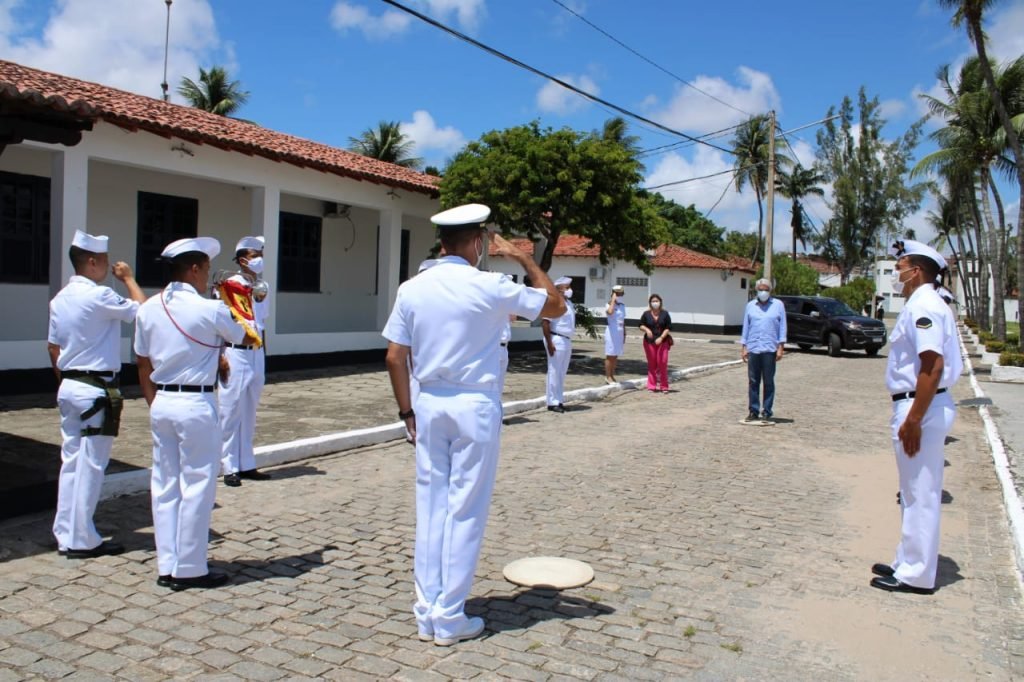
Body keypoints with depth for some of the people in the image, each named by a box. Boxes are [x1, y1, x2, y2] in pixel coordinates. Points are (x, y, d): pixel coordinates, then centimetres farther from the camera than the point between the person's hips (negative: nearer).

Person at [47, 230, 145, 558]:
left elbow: (53, 348, 15)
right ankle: (82, 540, 8)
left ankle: (66, 535, 20)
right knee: (91, 466, 0)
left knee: (70, 461, 13)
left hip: (68, 387, 9)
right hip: (97, 390, -8)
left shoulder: (60, 299, 10)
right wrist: (128, 278, 1)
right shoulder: (99, 296, -17)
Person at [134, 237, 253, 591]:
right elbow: (248, 340, 5)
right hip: (196, 405, -6)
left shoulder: (148, 310, 6)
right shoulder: (210, 310, -12)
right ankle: (190, 569, 11)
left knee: (164, 486, 12)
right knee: (197, 487, 3)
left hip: (161, 403, 7)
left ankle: (167, 567, 20)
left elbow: (144, 367, 12)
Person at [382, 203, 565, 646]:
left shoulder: (412, 289, 1)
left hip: (430, 405, 4)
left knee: (430, 507, 11)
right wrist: (524, 260, 8)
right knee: (465, 511, 4)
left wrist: (407, 411, 10)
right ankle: (450, 620, 12)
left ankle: (426, 614, 19)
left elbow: (394, 357, 2)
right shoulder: (491, 287, -10)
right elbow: (556, 305, 1)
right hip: (475, 406, -4)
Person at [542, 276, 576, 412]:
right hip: (557, 340, -9)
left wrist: (569, 340, 18)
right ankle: (553, 402, 1)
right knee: (554, 372, -5)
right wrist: (549, 343, -22)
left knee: (562, 372, 12)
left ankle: (559, 400, 19)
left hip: (567, 341, 9)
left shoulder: (569, 303, 15)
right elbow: (545, 322, -18)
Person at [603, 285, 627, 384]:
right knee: (610, 355, -3)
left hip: (620, 332, 7)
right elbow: (610, 312, -32)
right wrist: (613, 300, -20)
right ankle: (608, 377, 2)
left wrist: (624, 334, 16)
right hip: (612, 331, -7)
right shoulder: (609, 304, -8)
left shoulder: (622, 306, 13)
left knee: (615, 356, 10)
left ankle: (612, 376, 16)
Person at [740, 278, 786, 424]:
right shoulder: (750, 306, 11)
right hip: (753, 349, 2)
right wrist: (744, 348, 7)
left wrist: (780, 347, -3)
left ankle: (766, 413, 7)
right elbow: (746, 327, 12)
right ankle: (753, 411, 12)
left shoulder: (778, 305, 5)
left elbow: (782, 327, 3)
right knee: (753, 382, 4)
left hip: (770, 349, -2)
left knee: (768, 382, 2)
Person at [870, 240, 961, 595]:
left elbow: (933, 366, -26)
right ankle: (908, 563, 29)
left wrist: (913, 420, -26)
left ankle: (915, 575, 7)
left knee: (920, 495, -2)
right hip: (918, 406, 11)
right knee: (916, 493, 17)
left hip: (922, 408, -11)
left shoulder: (924, 306, -17)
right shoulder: (919, 305, 15)